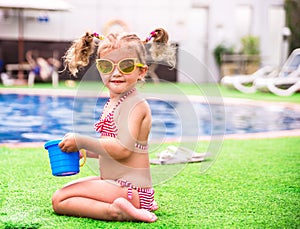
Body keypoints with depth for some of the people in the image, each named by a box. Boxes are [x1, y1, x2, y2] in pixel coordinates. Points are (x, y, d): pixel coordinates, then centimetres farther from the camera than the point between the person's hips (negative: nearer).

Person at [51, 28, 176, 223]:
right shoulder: (113, 103, 13)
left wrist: (81, 141, -17)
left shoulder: (136, 105, -16)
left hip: (129, 187, -10)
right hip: (115, 182, 10)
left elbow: (123, 149, -25)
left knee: (60, 200, -11)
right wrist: (84, 151, 9)